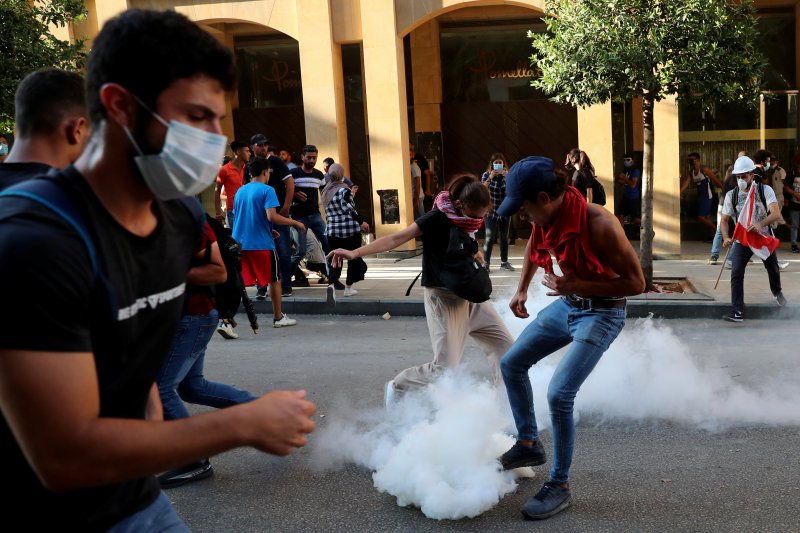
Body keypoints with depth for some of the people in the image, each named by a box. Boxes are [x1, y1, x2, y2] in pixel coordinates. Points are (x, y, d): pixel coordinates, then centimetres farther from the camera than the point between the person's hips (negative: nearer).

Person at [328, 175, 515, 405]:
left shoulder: (469, 218, 2)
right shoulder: (437, 218, -19)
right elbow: (397, 238, -28)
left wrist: (477, 255, 1)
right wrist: (355, 252, -37)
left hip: (471, 295, 8)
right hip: (444, 299, -8)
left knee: (505, 345, 9)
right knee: (445, 368, -9)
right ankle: (396, 388, 14)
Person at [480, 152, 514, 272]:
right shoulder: (487, 174, -4)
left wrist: (507, 177, -24)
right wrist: (490, 178, -27)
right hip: (491, 211, -3)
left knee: (504, 238, 9)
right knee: (490, 238, -10)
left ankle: (504, 262, 20)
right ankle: (486, 263, -4)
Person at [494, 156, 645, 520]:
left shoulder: (598, 224, -30)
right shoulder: (546, 218, -8)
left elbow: (636, 283, -25)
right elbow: (534, 247, 18)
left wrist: (578, 286, -31)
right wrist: (521, 289, 13)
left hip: (602, 313, -8)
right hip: (566, 304, 8)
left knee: (559, 394, -17)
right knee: (512, 363, 11)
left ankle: (560, 486, 1)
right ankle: (529, 444, 28)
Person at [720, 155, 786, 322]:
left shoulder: (765, 190, -15)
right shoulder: (731, 195, -9)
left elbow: (776, 214, -26)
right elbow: (724, 220, -3)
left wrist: (760, 224, -46)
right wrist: (726, 238, -21)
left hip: (764, 238, 0)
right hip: (742, 240, 0)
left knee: (773, 269, 20)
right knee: (736, 273, -17)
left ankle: (777, 292, 55)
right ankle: (738, 312, -14)